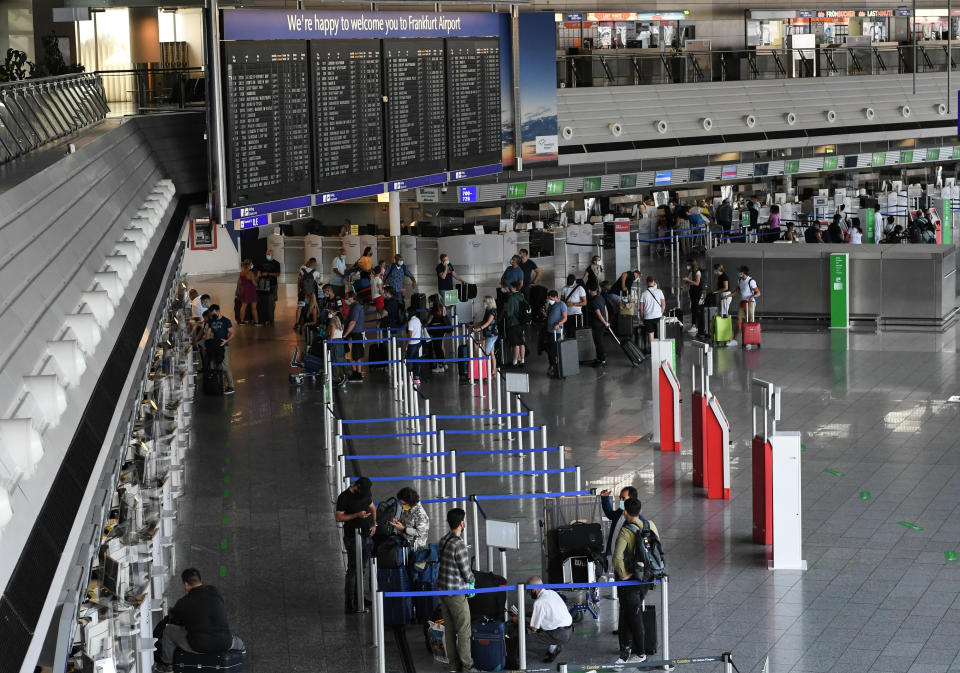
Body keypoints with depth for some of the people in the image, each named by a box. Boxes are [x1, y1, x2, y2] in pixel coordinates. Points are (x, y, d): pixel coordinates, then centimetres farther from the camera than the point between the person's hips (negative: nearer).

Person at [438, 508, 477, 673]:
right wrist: (471, 579, 8)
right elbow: (466, 572, -15)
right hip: (456, 592, -8)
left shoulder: (444, 540, 4)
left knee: (449, 629, 14)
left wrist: (467, 581, 10)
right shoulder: (459, 545, -22)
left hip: (442, 589, 8)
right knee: (464, 631, 1)